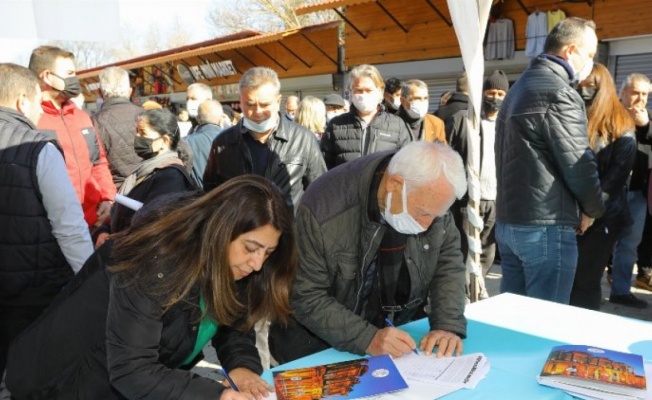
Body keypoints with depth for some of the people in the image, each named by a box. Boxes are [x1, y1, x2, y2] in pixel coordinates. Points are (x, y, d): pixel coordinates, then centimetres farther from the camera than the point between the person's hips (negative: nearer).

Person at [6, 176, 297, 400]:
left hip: (157, 374, 6)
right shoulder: (155, 264, -29)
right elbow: (130, 371, -30)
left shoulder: (230, 265, -9)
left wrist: (242, 365, -20)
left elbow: (235, 325, -1)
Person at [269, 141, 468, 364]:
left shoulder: (431, 197, -12)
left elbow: (448, 261, -1)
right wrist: (368, 339, -28)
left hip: (401, 333, 3)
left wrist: (448, 325, -14)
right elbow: (307, 298, -19)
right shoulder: (323, 211, -27)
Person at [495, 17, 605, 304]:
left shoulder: (520, 87, 15)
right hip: (545, 226, -9)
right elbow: (578, 164, -14)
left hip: (508, 220, 9)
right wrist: (593, 209, 5)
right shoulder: (560, 94, -14)